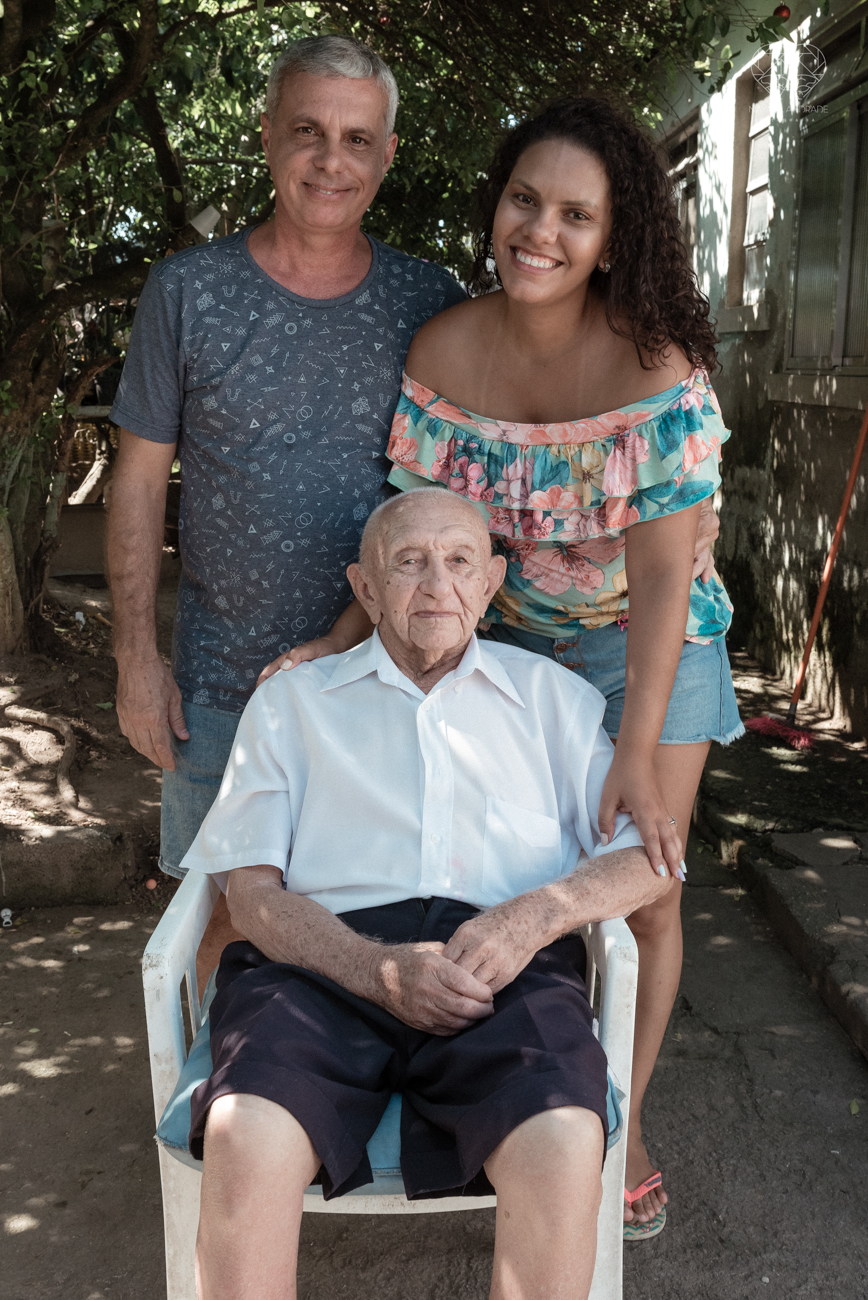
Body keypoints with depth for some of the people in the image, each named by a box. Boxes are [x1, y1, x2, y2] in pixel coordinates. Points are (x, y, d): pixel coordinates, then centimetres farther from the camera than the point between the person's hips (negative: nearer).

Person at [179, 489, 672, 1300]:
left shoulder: (550, 695, 23)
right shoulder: (292, 700, 20)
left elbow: (650, 856, 13)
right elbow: (252, 889, 8)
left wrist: (536, 914, -8)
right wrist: (382, 970, -11)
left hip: (506, 970, 1)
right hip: (330, 958, 0)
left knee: (560, 1147, -32)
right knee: (246, 1141, -32)